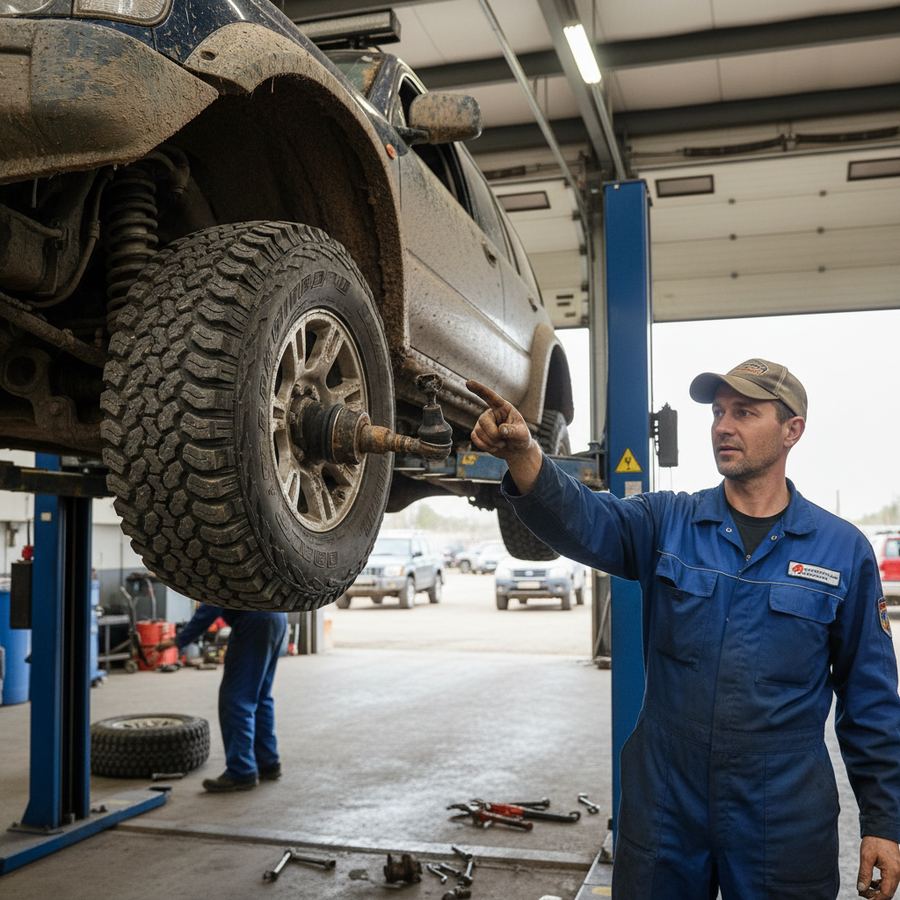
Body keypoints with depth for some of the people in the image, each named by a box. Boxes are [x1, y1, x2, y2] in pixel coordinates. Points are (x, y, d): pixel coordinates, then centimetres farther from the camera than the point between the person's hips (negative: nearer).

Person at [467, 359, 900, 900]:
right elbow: (583, 520, -22)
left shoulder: (844, 550, -3)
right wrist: (523, 454, -41)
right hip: (663, 809, 1)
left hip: (783, 823, -1)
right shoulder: (667, 524, -1)